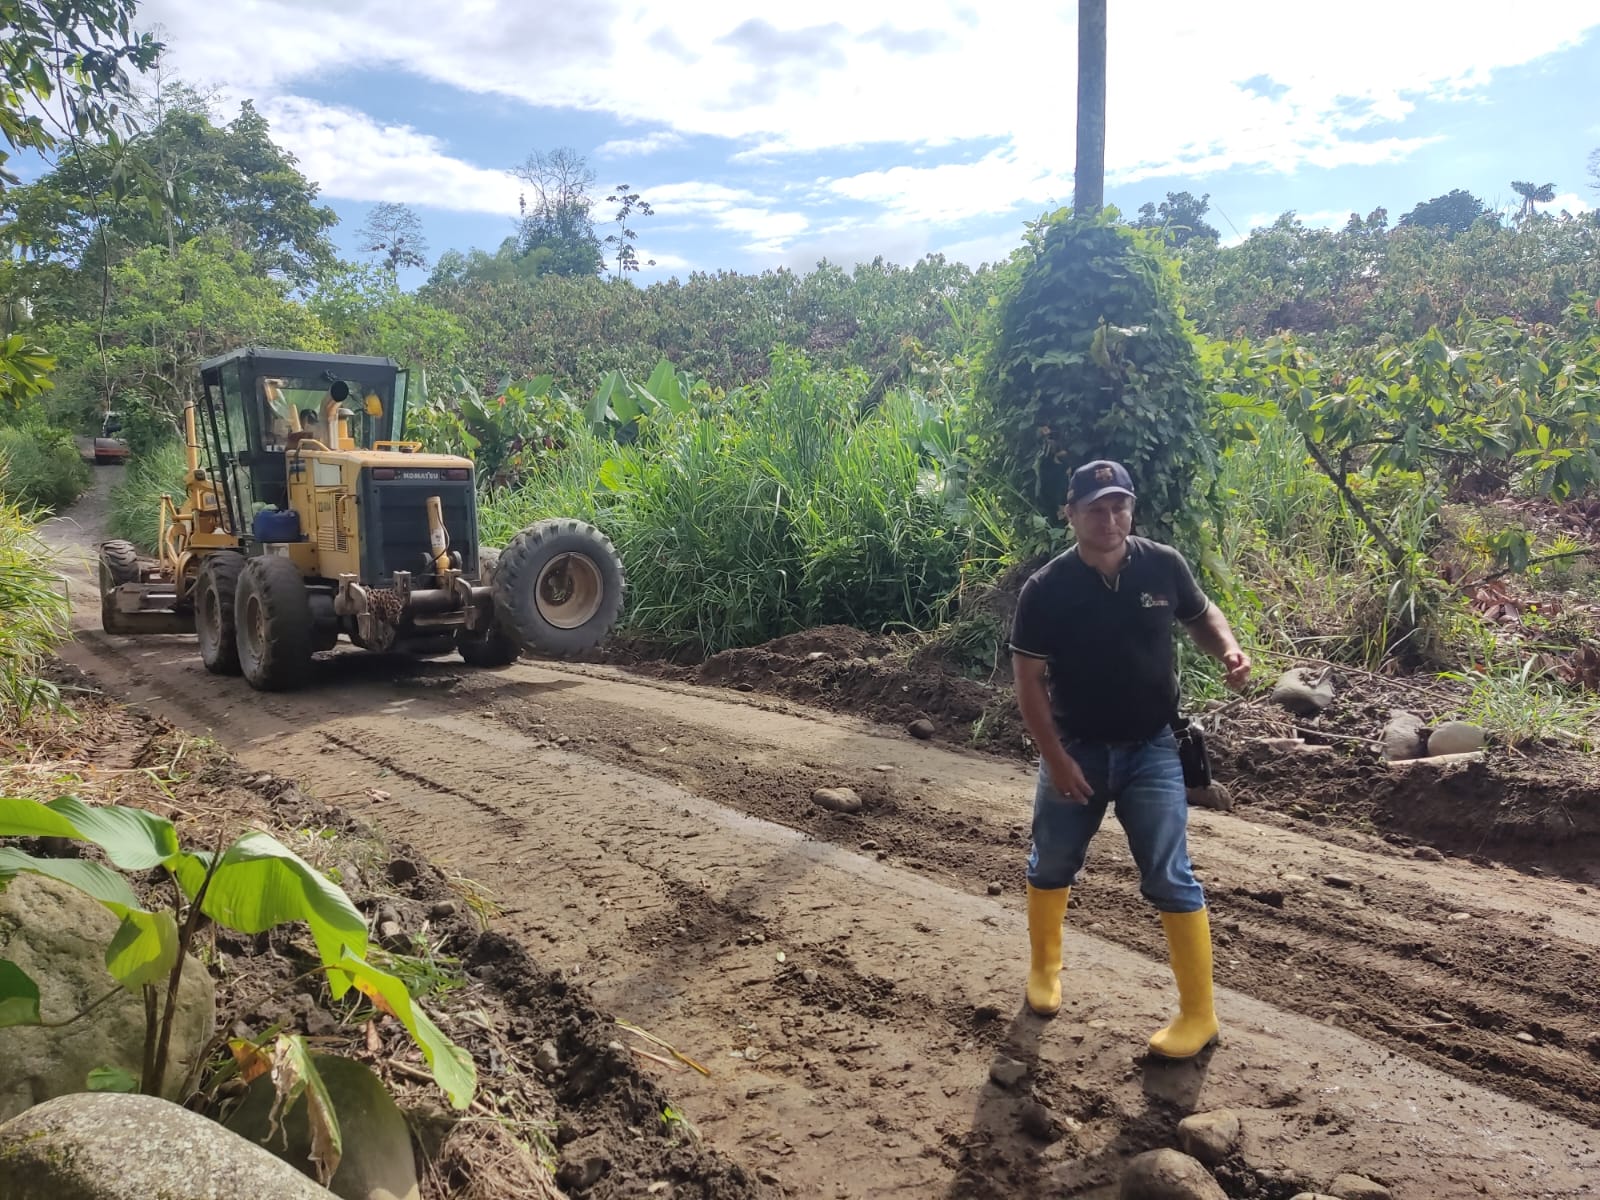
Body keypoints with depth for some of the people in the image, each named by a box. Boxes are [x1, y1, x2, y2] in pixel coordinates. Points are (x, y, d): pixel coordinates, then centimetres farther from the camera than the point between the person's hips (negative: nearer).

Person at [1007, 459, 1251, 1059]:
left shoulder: (1164, 566, -9)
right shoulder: (1046, 589, -14)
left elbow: (1201, 615, 10)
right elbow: (1029, 680, -10)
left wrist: (1229, 649, -12)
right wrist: (1055, 758, -14)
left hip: (1151, 749, 0)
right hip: (1075, 749, 1)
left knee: (1170, 879, -1)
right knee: (1052, 864, 15)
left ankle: (1198, 1014, 14)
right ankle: (1044, 966, 42)